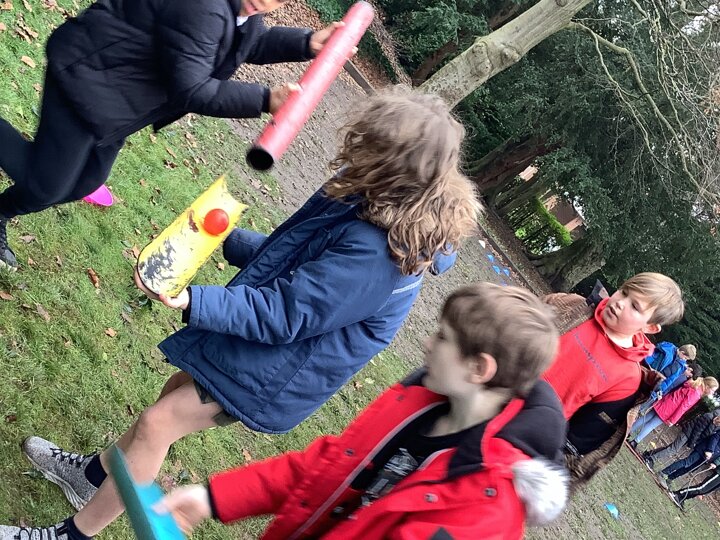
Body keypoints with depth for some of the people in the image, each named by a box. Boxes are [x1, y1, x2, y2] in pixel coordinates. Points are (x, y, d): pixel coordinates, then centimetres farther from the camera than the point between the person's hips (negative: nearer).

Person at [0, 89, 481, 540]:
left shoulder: (375, 253, -36)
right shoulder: (382, 204, -7)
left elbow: (281, 315, -30)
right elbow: (297, 256, 9)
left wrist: (191, 302, -36)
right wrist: (225, 240, 12)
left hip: (278, 368, -9)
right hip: (272, 336, 9)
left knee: (158, 424, 0)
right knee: (180, 388, 24)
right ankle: (94, 473, 48)